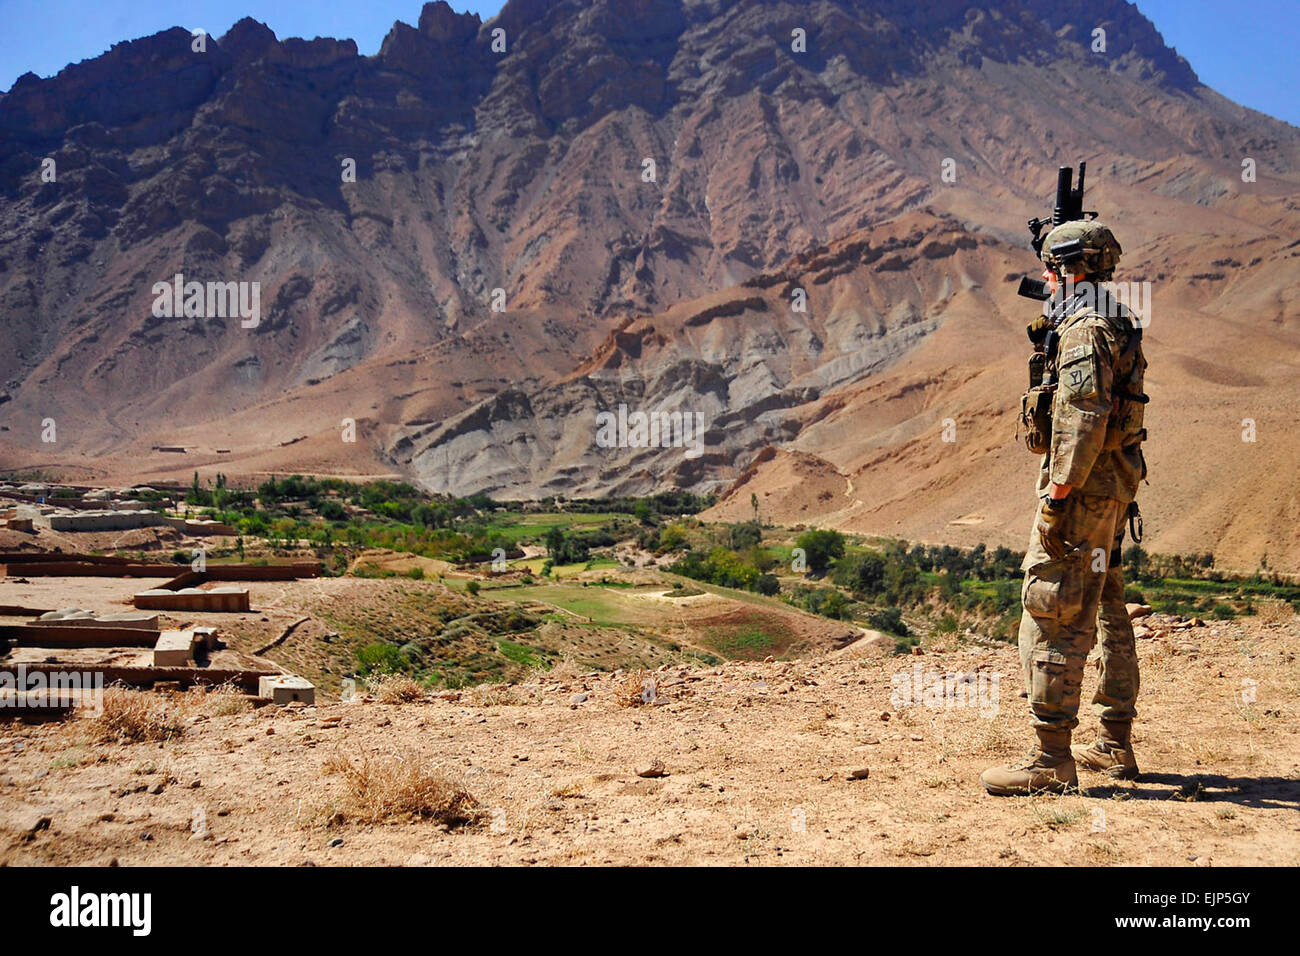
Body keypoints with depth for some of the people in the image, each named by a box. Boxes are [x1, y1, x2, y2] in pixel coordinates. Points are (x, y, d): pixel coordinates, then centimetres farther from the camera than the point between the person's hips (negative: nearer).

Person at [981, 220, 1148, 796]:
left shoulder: (1084, 329, -15)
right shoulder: (1117, 325, 17)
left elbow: (1083, 421, -24)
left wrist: (1056, 499, -24)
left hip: (1083, 488, -11)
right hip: (1115, 488, 11)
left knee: (1051, 617, -9)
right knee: (1106, 614, 15)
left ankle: (1051, 760, -7)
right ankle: (1115, 747, 24)